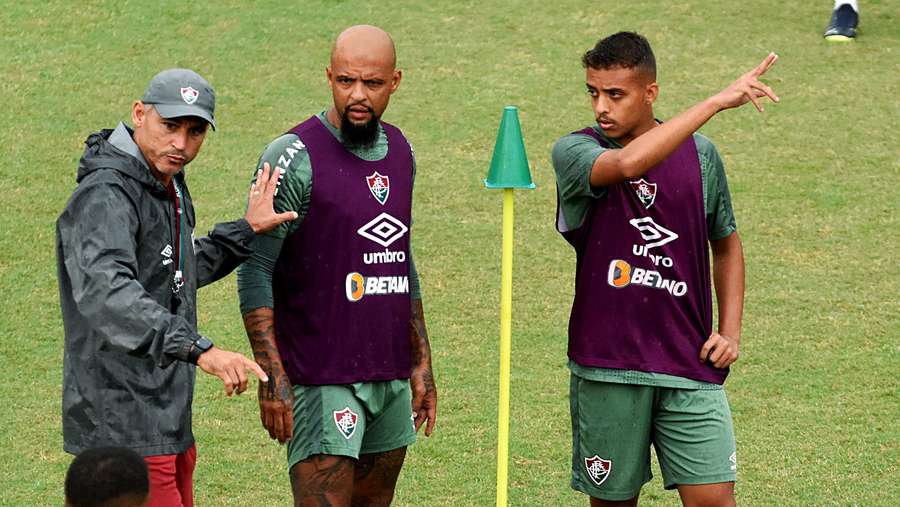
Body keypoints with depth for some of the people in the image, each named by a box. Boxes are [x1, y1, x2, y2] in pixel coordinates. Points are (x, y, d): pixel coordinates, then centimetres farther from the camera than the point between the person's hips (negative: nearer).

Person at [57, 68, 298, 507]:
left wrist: (246, 229, 12)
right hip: (122, 425, -10)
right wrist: (200, 350, -46)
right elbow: (106, 294, -37)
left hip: (167, 420, 10)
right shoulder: (105, 196, -21)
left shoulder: (167, 186, 12)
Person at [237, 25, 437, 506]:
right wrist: (272, 378, -17)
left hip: (392, 376, 7)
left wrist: (421, 362, 18)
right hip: (324, 379, -7)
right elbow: (254, 272, -12)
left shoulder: (399, 150, 11)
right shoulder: (294, 157, -11)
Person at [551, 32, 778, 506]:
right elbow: (628, 164, -30)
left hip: (689, 362, 2)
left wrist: (730, 332, 8)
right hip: (607, 368, -2)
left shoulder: (700, 155, 6)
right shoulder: (574, 152, -6)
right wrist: (717, 101, -30)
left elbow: (726, 243, 20)